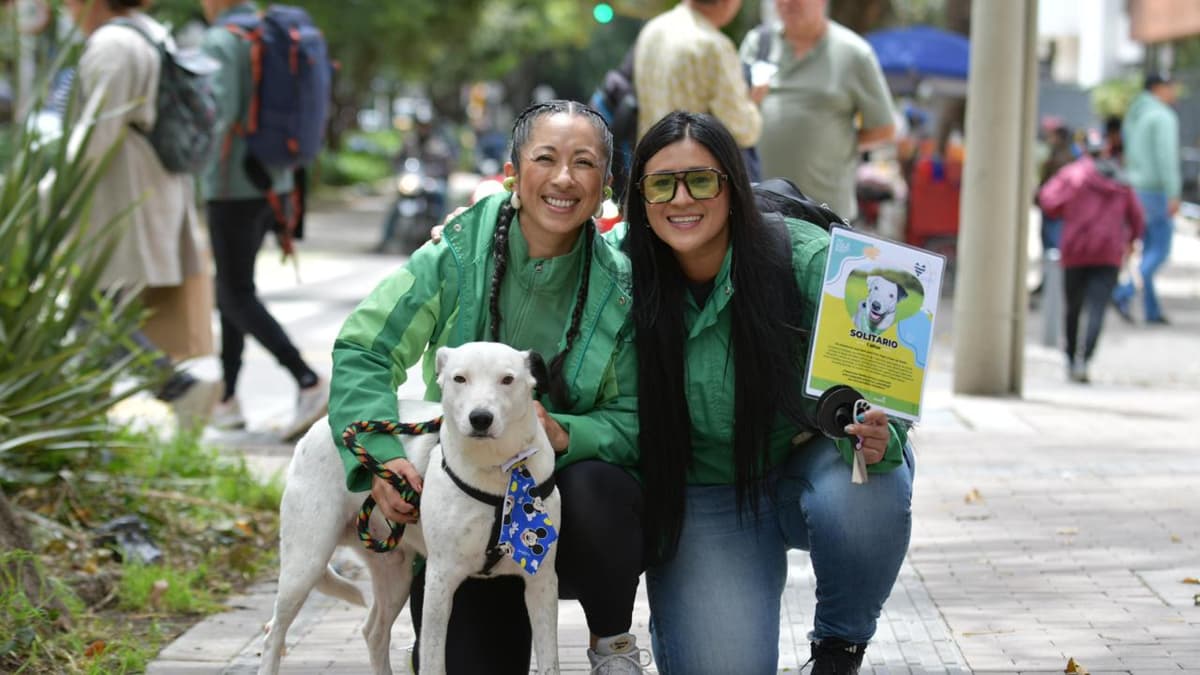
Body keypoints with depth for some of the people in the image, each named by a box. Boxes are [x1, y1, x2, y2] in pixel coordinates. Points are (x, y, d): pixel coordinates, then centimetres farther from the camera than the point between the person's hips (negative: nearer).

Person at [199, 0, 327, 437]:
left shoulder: (220, 41, -14)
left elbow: (221, 113, -26)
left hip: (232, 185, -8)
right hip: (273, 182, 8)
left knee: (238, 297, -5)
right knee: (230, 286, 17)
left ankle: (308, 382, -19)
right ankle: (227, 397, 20)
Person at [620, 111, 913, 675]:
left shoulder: (802, 256, -18)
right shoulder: (628, 282, -12)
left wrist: (879, 439, -41)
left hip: (810, 463, 0)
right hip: (702, 496, 0)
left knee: (863, 498, -35)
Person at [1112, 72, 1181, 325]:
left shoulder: (1134, 116, 16)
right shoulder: (1163, 116, -12)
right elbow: (1166, 157, -20)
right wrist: (1173, 195, -22)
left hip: (1135, 189, 9)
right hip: (1155, 190, -9)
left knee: (1149, 249, 12)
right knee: (1160, 250, -6)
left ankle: (1152, 309, 12)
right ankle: (1123, 294, -20)